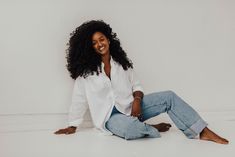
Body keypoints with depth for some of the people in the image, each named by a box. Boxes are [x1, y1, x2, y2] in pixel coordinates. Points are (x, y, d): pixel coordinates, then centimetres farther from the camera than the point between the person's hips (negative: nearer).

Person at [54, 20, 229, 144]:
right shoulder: (86, 70, -5)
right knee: (131, 128, -41)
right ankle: (152, 128, -9)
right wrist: (73, 126, 0)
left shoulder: (122, 62, 6)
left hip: (130, 107, 4)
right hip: (111, 116, -4)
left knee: (169, 96, -13)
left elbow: (136, 85, 9)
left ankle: (203, 131, -13)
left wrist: (137, 100, -13)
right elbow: (79, 99, -1)